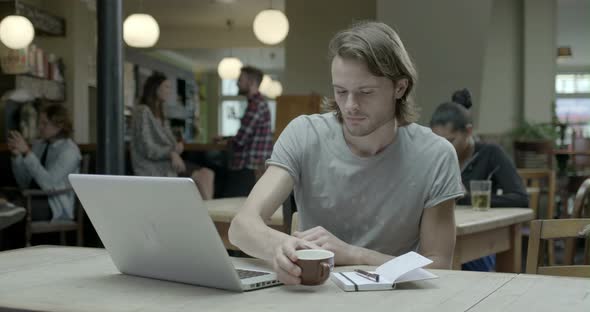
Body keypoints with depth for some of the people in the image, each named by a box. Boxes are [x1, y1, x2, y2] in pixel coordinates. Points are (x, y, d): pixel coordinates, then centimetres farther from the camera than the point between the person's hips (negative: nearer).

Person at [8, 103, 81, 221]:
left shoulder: (69, 151, -9)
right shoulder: (38, 145, 11)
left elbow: (48, 184, -22)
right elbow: (24, 183, 13)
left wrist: (26, 152, -23)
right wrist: (16, 155, -2)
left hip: (56, 206, -6)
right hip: (34, 198, 6)